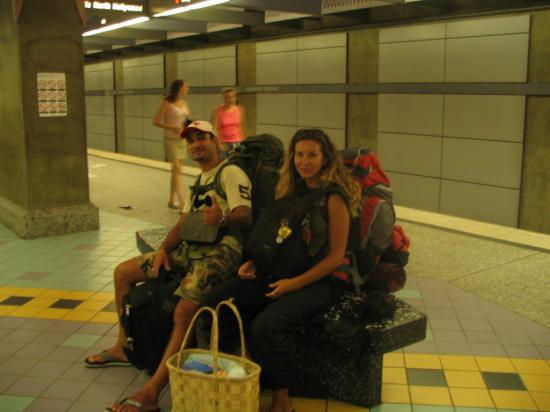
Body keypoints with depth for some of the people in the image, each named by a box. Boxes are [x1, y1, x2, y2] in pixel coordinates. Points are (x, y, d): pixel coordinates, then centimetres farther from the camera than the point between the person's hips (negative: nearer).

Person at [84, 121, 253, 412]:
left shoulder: (231, 173, -5)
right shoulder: (199, 181, 23)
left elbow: (245, 216, -19)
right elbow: (183, 223, 20)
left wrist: (223, 218, -41)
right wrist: (163, 250, 3)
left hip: (222, 250, -9)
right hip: (191, 248, 10)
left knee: (183, 313, -32)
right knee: (123, 273, 10)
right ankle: (125, 347, 21)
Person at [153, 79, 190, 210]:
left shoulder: (184, 103, 9)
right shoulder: (167, 103, -9)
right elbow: (156, 121, -9)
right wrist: (173, 128, -19)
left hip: (181, 139, 6)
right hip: (171, 139, -6)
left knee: (175, 170, 10)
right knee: (177, 169, -12)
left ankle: (172, 199, 17)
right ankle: (182, 200, -15)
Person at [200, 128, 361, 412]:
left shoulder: (334, 197, -7)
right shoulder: (291, 190, 13)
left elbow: (336, 256, -9)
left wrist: (295, 283, -16)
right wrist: (253, 262, 3)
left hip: (319, 280, -6)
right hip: (274, 272, 7)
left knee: (266, 325, -32)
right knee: (211, 305, -13)